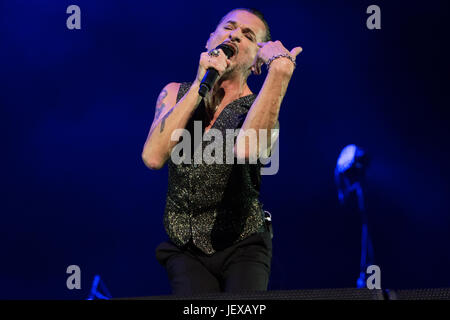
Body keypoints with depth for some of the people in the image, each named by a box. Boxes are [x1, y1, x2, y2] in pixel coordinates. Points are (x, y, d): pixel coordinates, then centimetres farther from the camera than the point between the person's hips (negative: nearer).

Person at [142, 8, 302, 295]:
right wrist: (201, 85, -13)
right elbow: (153, 157, -12)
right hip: (185, 248, 2)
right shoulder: (175, 94, 8)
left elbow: (246, 149, -29)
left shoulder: (260, 109, -2)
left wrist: (280, 71, -30)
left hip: (242, 246, -1)